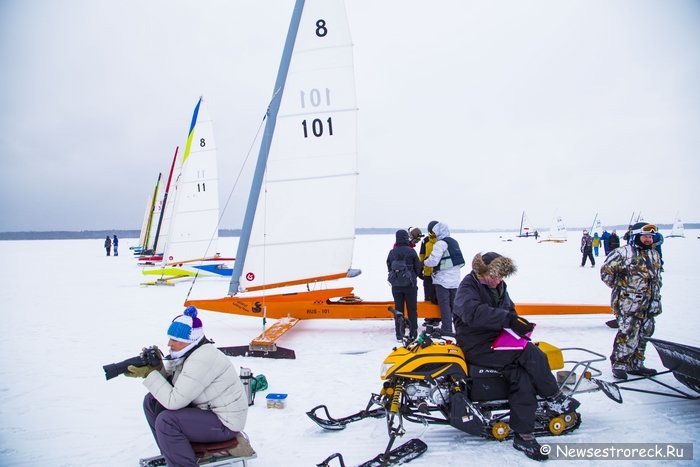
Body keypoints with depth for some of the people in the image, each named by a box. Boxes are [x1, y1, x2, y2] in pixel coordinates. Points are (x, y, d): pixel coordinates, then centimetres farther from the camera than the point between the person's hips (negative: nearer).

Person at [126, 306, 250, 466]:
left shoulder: (201, 360, -27)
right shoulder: (187, 352, 2)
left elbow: (174, 401, -27)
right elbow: (172, 387, 2)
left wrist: (148, 374, -20)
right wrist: (157, 368, -14)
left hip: (224, 422, -10)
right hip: (205, 409, 10)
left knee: (166, 421, -26)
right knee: (152, 401, 6)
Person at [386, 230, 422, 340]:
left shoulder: (391, 252, -3)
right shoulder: (411, 251, -11)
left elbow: (389, 268, 6)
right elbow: (418, 267, -4)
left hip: (396, 285, 3)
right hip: (410, 284, -2)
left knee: (398, 309, 9)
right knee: (412, 309, 8)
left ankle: (399, 334, 11)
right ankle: (413, 333, 12)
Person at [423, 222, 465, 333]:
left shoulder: (440, 243, -13)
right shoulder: (454, 242, 14)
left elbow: (433, 261, -20)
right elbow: (461, 262, 18)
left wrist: (425, 262, -2)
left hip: (443, 280, -8)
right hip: (455, 279, 8)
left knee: (444, 305, -2)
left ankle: (447, 329, -2)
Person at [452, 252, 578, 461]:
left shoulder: (499, 286, 13)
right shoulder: (468, 287, -12)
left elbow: (508, 309, 20)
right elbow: (474, 313, -31)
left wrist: (519, 325, -3)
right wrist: (507, 319, -38)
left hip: (497, 340, 8)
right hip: (477, 348, -8)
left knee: (522, 377, -16)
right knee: (530, 352, -23)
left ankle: (523, 436, -11)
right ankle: (554, 398, -4)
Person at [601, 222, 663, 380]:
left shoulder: (655, 255, 13)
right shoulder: (624, 253, -13)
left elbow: (657, 278, 24)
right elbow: (606, 271, -11)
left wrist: (656, 299, 19)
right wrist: (618, 286, -5)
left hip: (648, 305, 8)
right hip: (628, 304, -8)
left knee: (644, 334, 12)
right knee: (628, 334, -9)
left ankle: (635, 364, 24)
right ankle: (619, 364, 4)